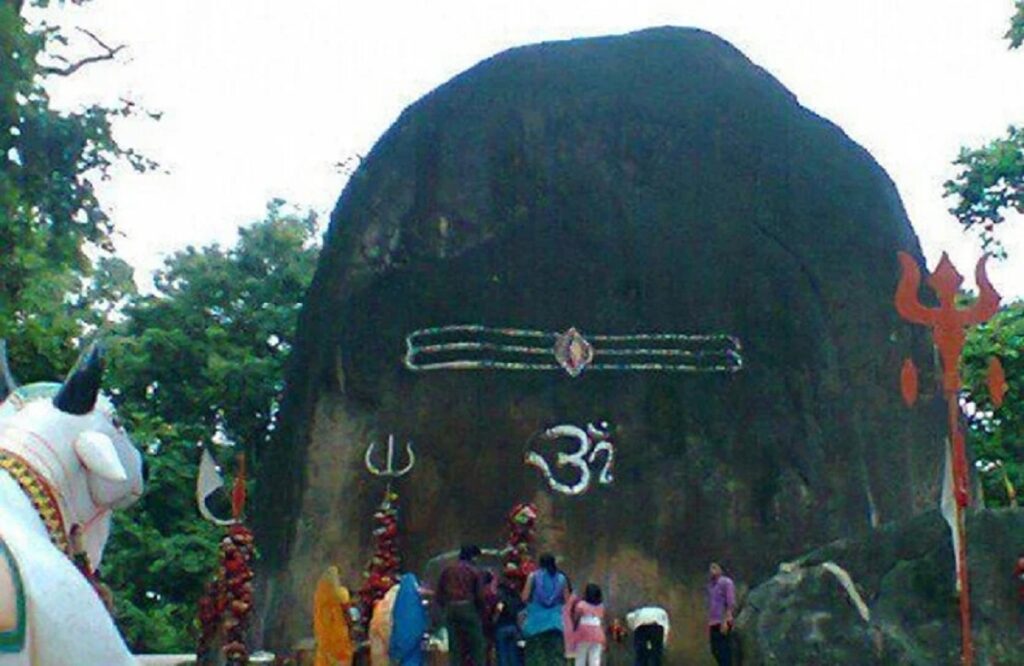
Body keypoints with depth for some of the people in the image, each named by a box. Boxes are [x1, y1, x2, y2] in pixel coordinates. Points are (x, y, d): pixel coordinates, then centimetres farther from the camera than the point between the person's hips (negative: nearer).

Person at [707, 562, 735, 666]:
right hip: (713, 623, 8)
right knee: (715, 650, 8)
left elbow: (731, 603, -13)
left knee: (724, 651, -6)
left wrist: (725, 621, -19)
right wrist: (709, 622, 16)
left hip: (723, 623, -8)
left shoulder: (726, 582, -6)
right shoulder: (711, 585, 17)